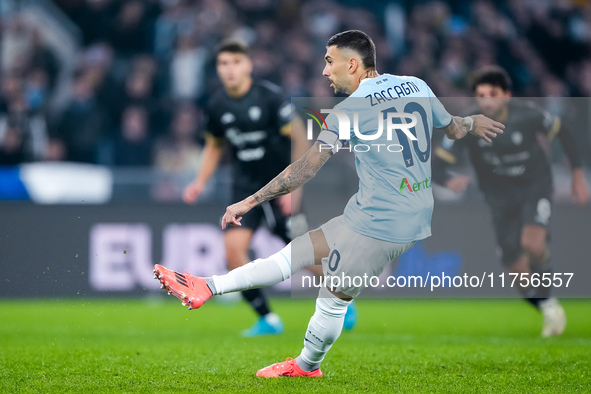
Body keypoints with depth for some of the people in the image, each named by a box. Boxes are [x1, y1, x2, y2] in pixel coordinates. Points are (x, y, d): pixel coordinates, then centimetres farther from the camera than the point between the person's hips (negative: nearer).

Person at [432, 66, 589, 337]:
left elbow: (562, 133, -4)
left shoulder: (527, 114, -23)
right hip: (501, 195, 2)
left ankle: (544, 284, 3)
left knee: (532, 243, -29)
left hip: (536, 185, -2)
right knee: (515, 268, 2)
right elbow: (436, 164, -23)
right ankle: (548, 307, 29)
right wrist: (450, 181, -46)